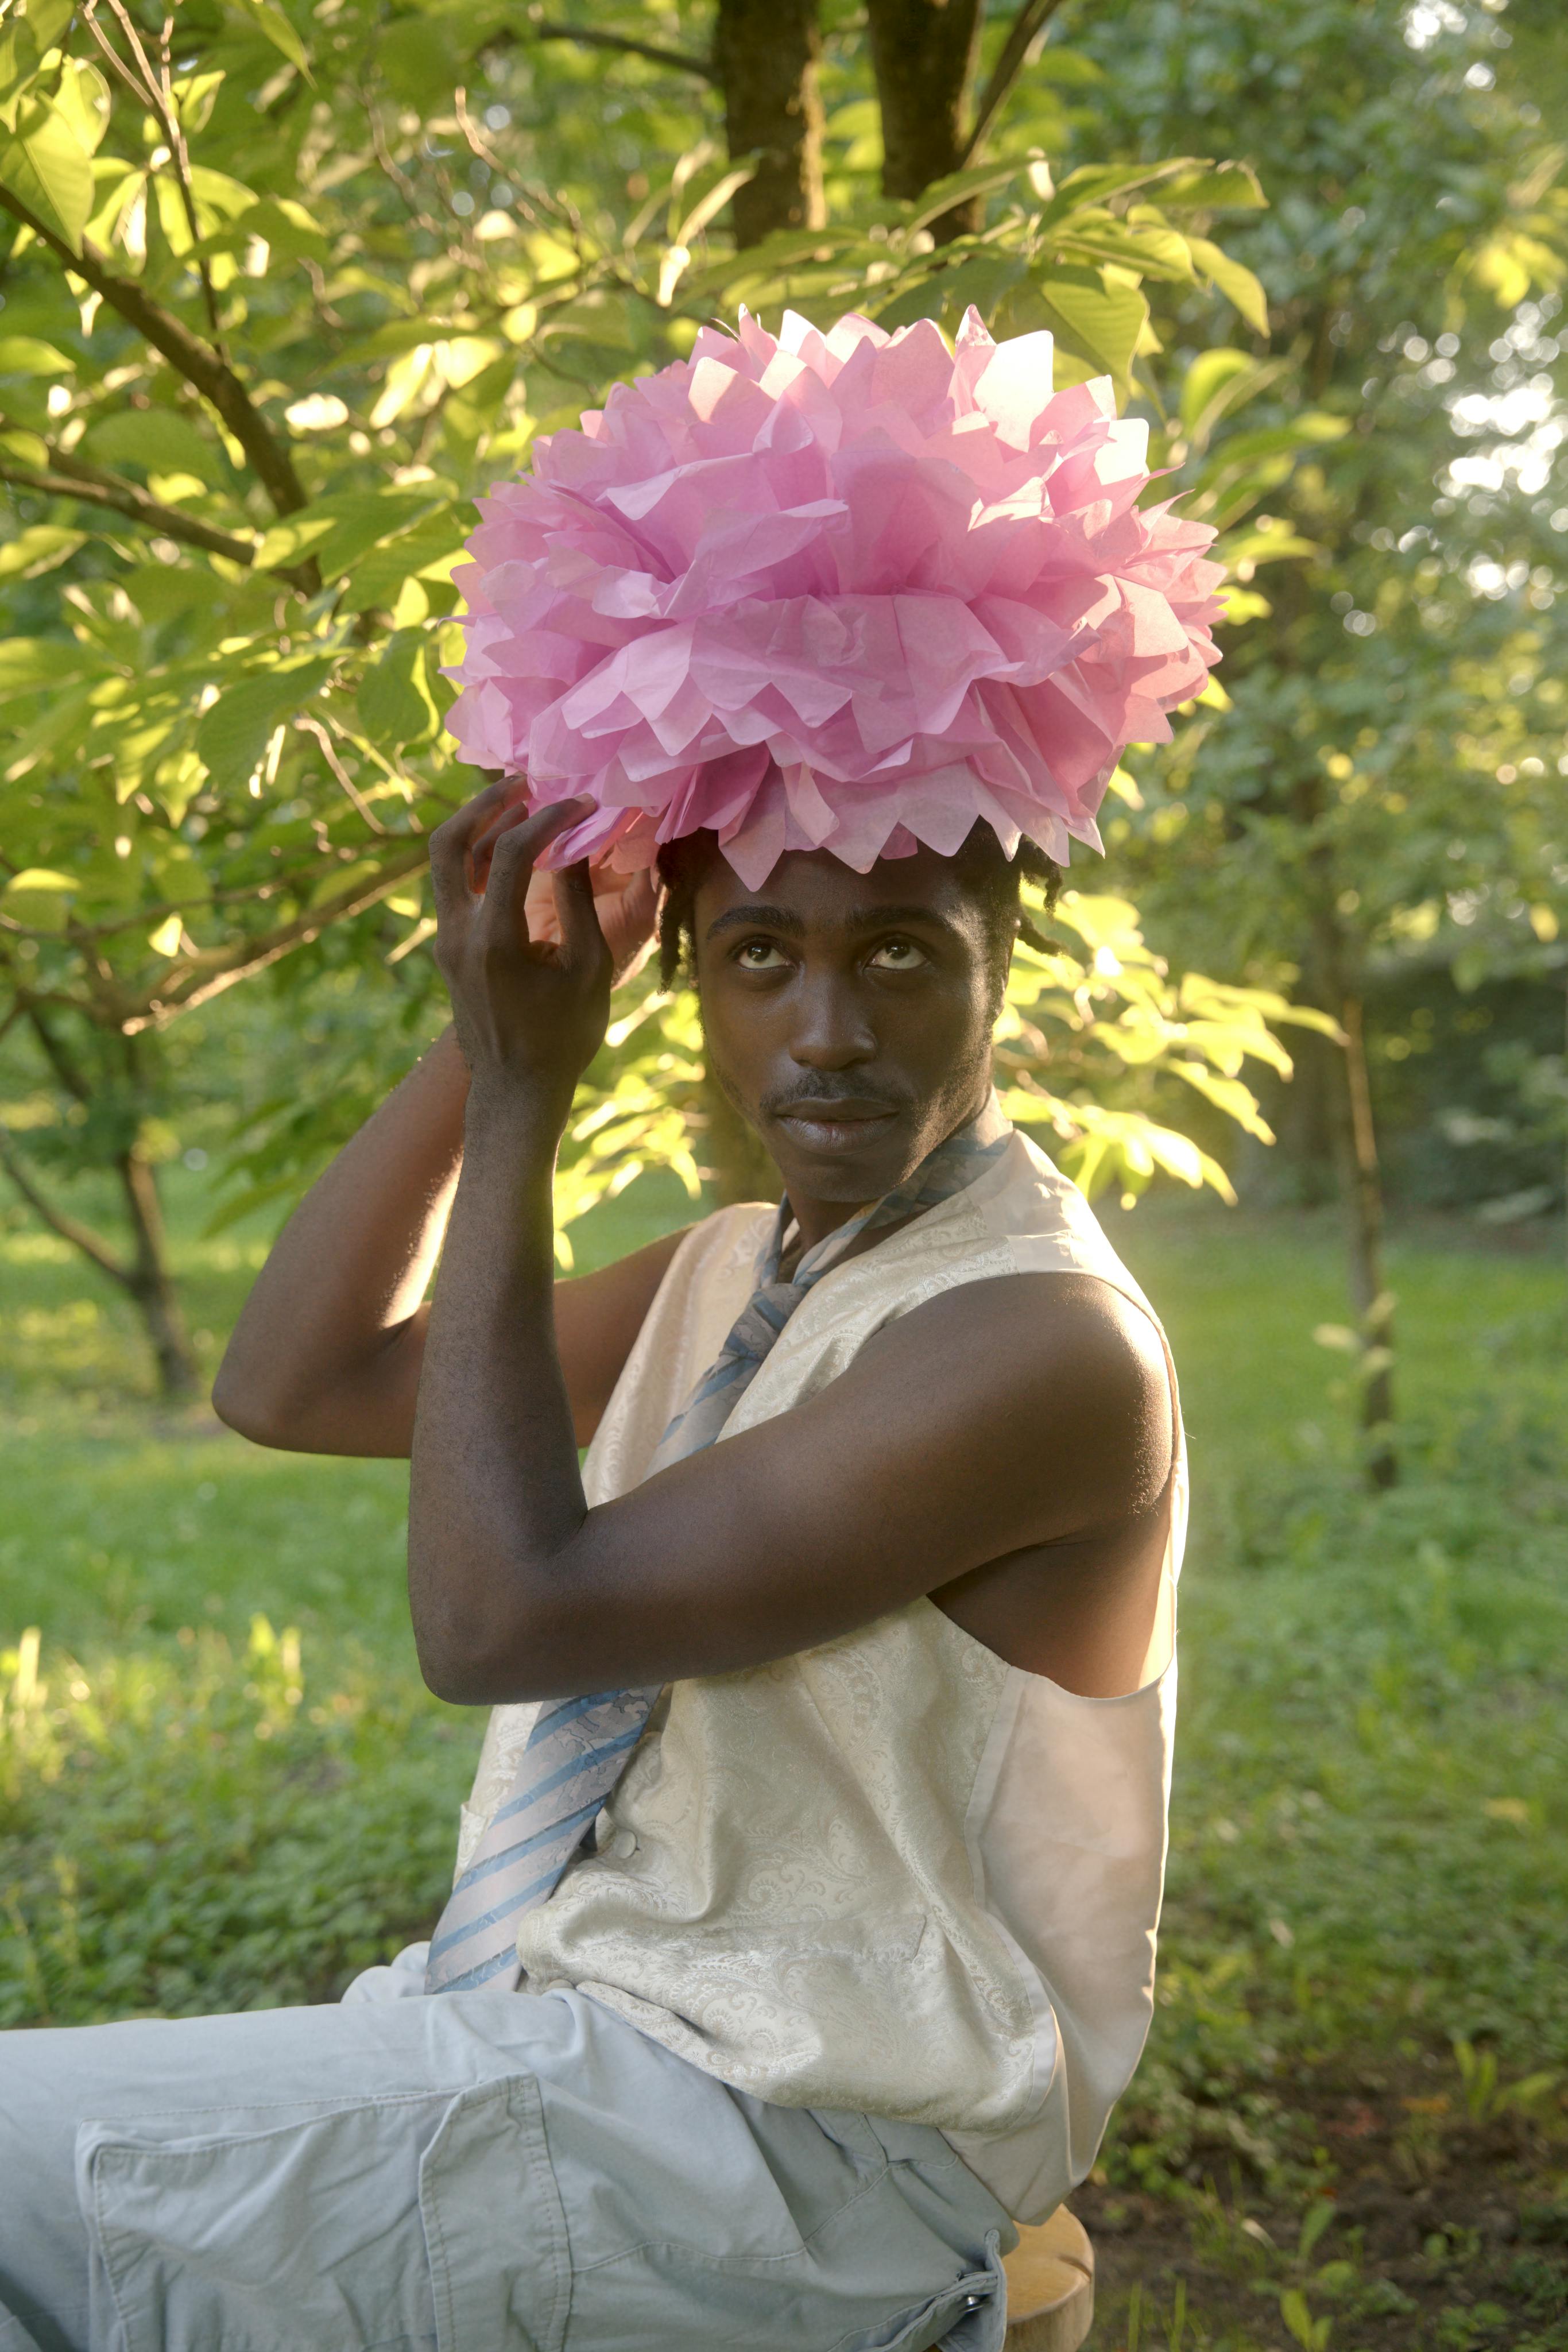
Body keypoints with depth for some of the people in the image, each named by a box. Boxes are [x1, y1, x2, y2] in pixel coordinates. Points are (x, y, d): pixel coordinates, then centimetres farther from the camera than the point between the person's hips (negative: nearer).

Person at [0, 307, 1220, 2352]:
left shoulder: (1045, 1344, -20)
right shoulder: (730, 1274, 8)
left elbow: (503, 1616, -23)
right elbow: (292, 1382, 9)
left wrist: (523, 1107, -17)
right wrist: (492, 1029, -2)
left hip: (775, 2162, -8)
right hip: (533, 2030, 8)